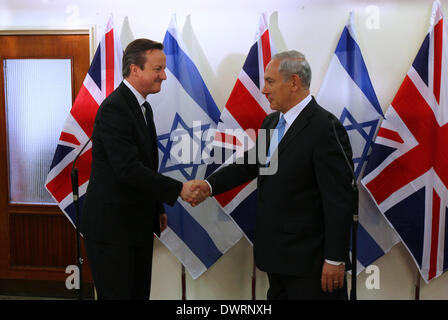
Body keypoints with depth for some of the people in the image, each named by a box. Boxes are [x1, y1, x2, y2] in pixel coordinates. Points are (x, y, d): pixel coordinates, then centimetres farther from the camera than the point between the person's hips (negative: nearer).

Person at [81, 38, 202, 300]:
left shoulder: (143, 107, 12)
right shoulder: (114, 108, -18)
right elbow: (128, 169, -26)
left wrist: (158, 209, 19)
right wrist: (178, 189, -21)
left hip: (138, 224, 9)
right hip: (111, 226, -9)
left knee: (140, 293, 13)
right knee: (117, 294, 0)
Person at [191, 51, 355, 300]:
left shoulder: (325, 128, -18)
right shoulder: (271, 122, 9)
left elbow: (339, 200, -19)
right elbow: (249, 163, 13)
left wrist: (335, 259, -19)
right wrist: (210, 185, -4)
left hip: (309, 259, -8)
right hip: (276, 252, 8)